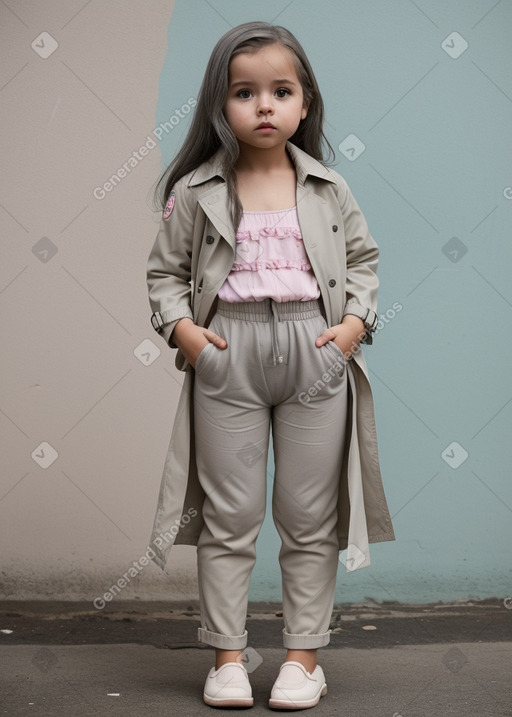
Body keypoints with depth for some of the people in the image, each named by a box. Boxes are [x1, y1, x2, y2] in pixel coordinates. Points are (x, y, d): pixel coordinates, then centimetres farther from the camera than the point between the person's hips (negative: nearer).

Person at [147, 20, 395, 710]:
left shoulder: (328, 189, 5)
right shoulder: (196, 192, 1)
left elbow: (363, 258, 13)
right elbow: (166, 270, 7)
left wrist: (357, 320, -1)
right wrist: (180, 326, -9)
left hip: (316, 352, 1)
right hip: (226, 355, -1)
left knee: (310, 517, 7)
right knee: (228, 516, 5)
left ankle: (304, 654, 19)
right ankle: (228, 655, 16)